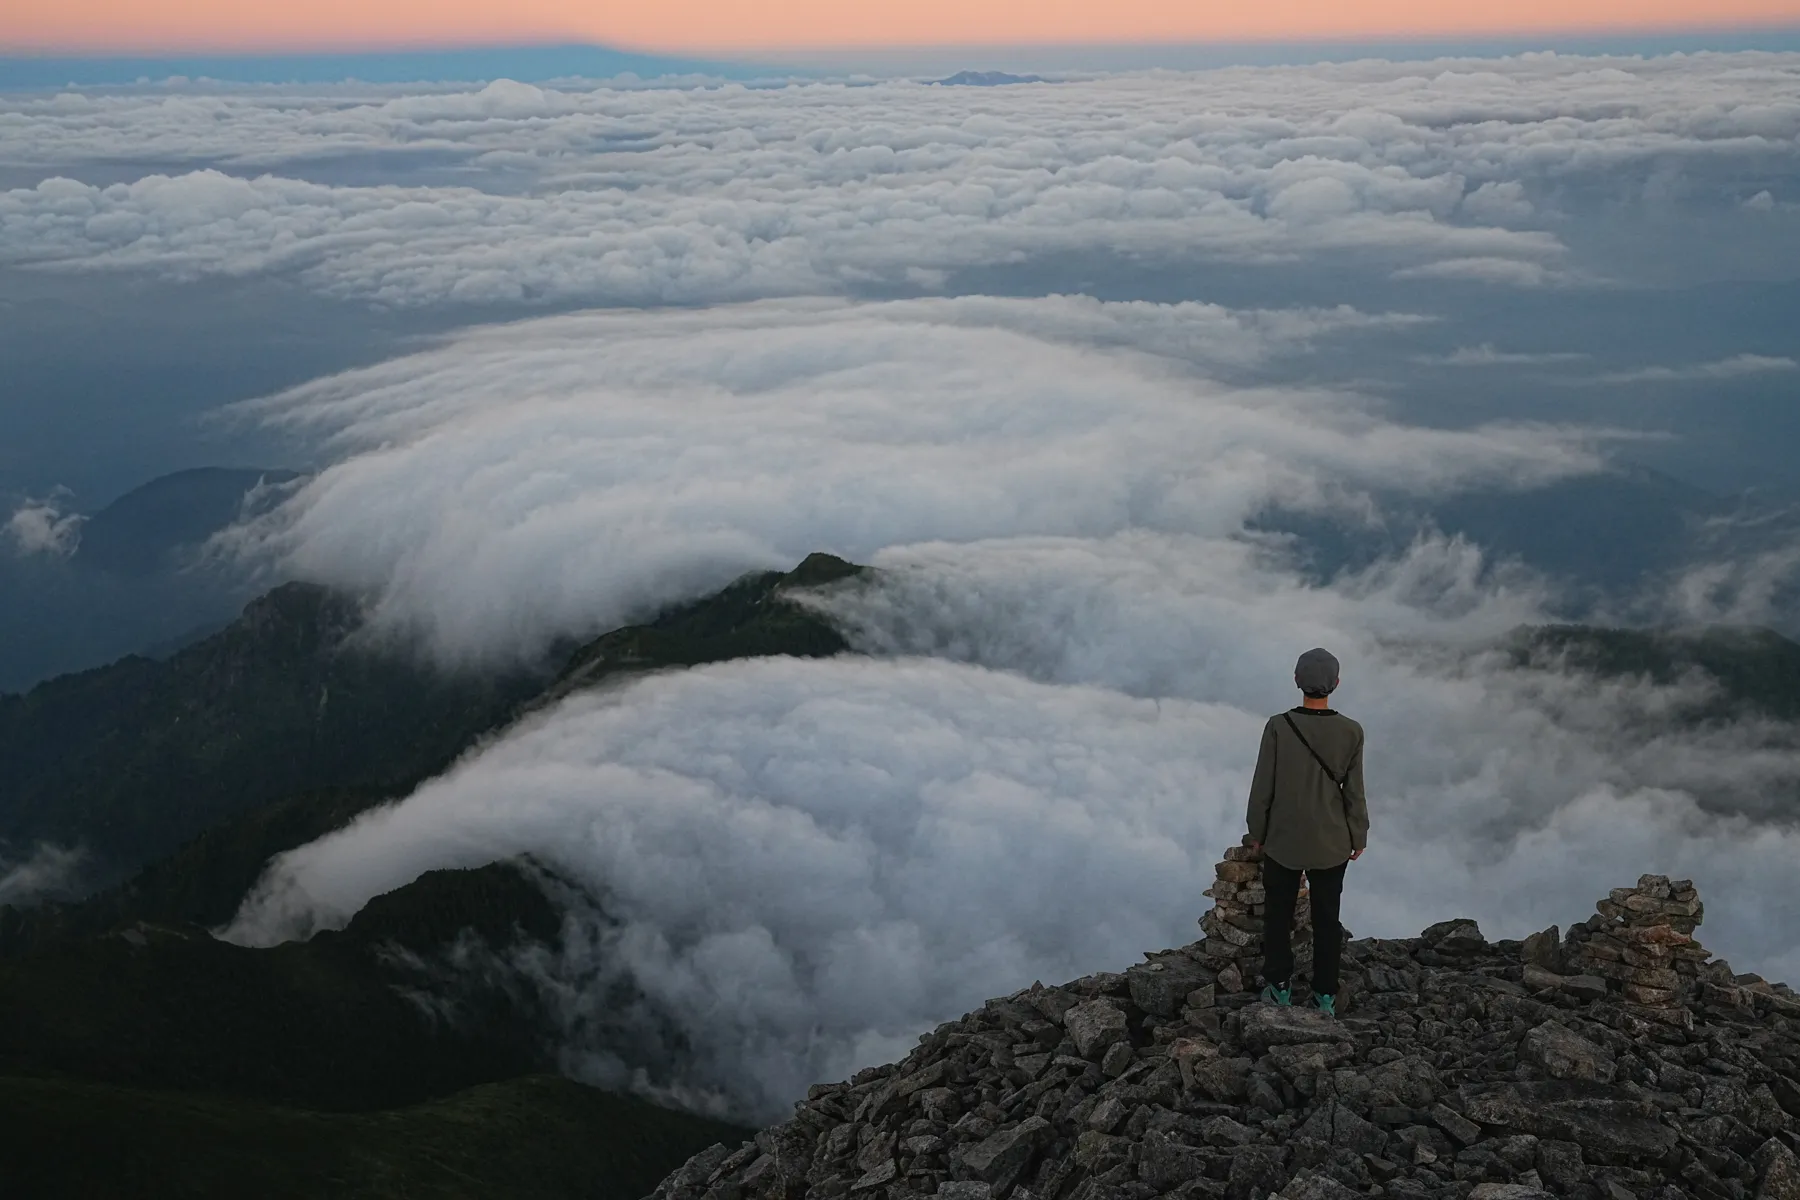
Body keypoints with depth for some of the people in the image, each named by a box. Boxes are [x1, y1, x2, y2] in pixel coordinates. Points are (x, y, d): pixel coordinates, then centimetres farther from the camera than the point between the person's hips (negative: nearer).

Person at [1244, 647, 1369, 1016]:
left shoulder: (1278, 727, -18)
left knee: (1278, 914, 17)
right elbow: (1354, 792, -6)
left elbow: (1262, 786, -11)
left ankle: (1279, 986, 28)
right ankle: (1325, 995, 24)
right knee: (1327, 918, 15)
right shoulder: (1351, 732, -14)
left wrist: (1257, 831, 4)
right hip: (1331, 843, 1)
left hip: (1283, 840, -1)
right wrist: (1358, 836, 9)